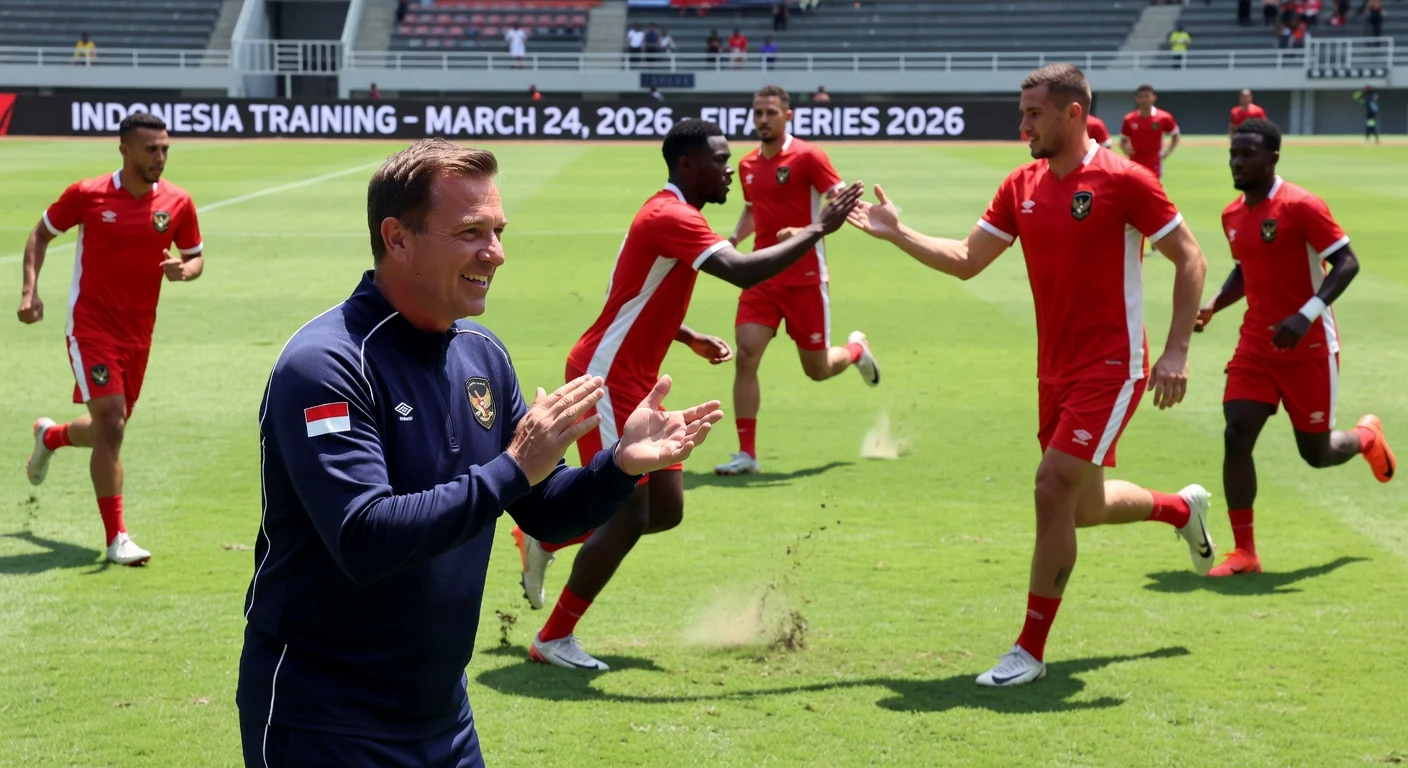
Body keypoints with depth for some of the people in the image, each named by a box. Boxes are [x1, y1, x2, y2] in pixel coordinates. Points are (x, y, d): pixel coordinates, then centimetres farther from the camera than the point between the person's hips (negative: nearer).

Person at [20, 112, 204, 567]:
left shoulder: (177, 203, -2)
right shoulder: (86, 195, -9)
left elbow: (197, 257, 10)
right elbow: (41, 235, 5)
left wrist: (184, 270, -14)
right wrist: (30, 290, -7)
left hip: (138, 334, 4)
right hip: (91, 327, -4)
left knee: (108, 430, 16)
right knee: (111, 424, -16)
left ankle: (50, 437, 52)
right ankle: (116, 538, -9)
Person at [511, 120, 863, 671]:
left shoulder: (670, 214, 13)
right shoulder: (671, 218, -20)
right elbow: (743, 273, -33)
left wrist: (693, 340, 13)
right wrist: (817, 230, -27)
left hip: (633, 385, 10)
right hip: (606, 381, -10)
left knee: (666, 510, 9)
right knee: (628, 517, -7)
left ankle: (542, 540, 24)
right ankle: (553, 640, 5)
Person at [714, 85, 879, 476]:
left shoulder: (807, 156, -10)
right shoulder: (748, 165, 8)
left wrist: (806, 232, -29)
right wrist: (732, 240, 6)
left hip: (805, 278, -4)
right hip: (762, 277, 4)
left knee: (817, 369, 7)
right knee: (745, 358, -12)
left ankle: (855, 349, 43)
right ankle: (747, 454, -6)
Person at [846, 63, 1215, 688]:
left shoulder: (1122, 180, -13)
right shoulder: (1022, 186, 6)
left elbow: (1190, 259, -9)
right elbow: (966, 260, 11)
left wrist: (1176, 351, -16)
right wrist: (896, 233, 0)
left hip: (1111, 368, -7)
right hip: (1056, 372, 7)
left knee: (1053, 489, -15)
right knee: (1085, 508, 16)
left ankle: (1031, 650, -3)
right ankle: (1182, 507, 49)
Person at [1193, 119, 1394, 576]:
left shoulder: (1300, 206, -16)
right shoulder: (1232, 216, 6)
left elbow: (1347, 263, -18)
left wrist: (1306, 316, -29)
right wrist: (1213, 307, 4)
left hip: (1309, 350, -5)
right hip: (1256, 346, 5)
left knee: (1316, 453, 7)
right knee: (1236, 438, -12)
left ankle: (1366, 437, 44)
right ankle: (1244, 553, -5)